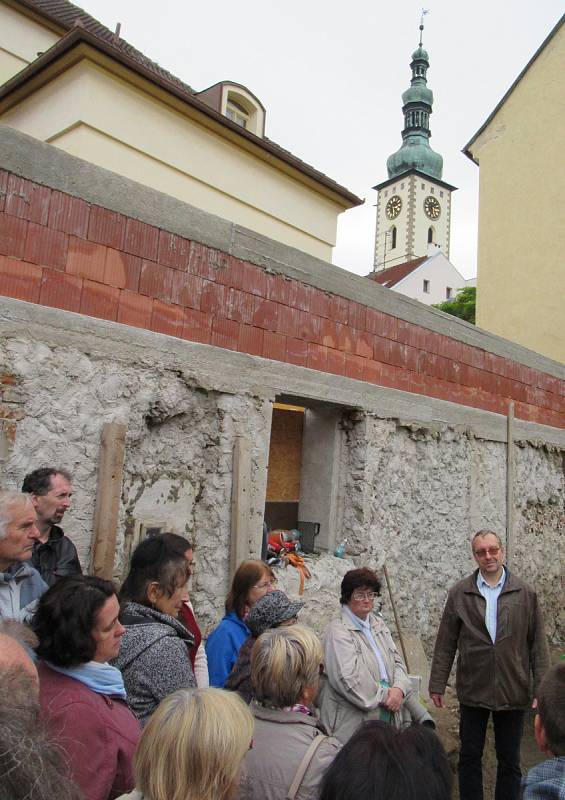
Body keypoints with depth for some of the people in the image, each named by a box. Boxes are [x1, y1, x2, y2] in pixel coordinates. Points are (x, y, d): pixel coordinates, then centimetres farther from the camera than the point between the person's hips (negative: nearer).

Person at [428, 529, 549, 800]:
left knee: (510, 762, 14)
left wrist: (543, 688, -2)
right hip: (472, 691, 0)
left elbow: (538, 644, 2)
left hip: (513, 693, 0)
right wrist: (437, 685, -1)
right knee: (469, 758, 12)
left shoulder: (526, 594, -1)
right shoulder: (459, 593, -2)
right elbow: (445, 644, 0)